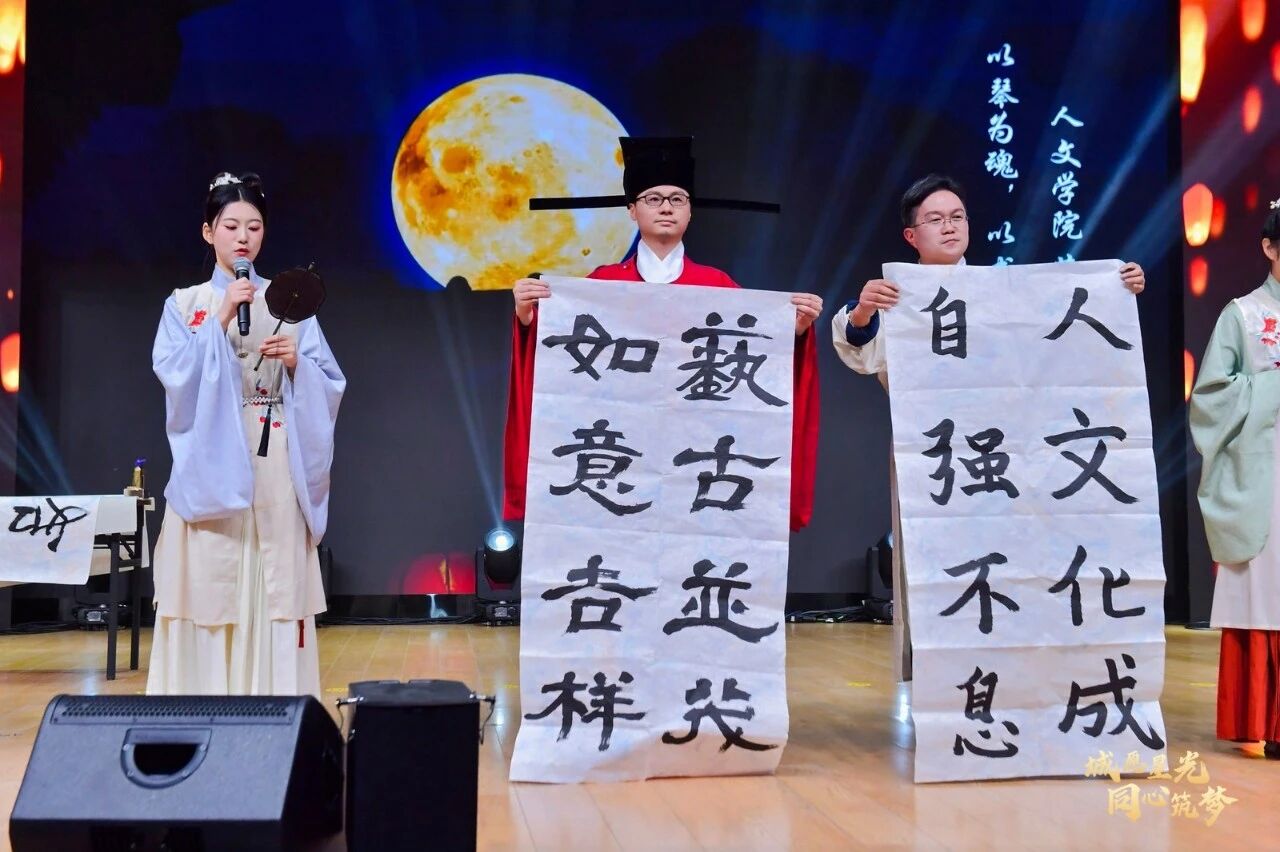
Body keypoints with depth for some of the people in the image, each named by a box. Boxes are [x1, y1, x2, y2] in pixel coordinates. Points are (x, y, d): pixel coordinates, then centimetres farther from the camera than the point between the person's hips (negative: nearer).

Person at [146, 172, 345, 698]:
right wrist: (221, 318, -11)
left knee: (277, 586, -3)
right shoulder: (184, 305, 10)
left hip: (277, 468, 1)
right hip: (210, 465, 0)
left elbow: (331, 384, 6)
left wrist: (297, 362, -12)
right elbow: (174, 374, -7)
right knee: (209, 583, -4)